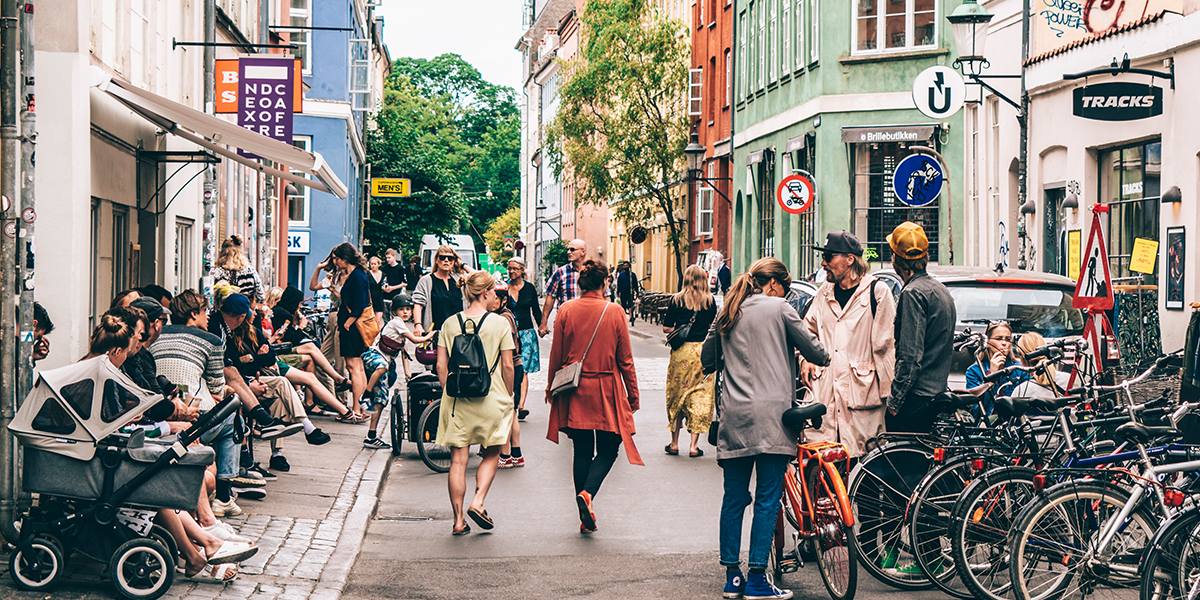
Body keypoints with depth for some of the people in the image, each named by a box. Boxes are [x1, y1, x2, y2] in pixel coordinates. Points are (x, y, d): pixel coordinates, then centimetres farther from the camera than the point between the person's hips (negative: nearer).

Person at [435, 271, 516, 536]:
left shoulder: (450, 324, 3)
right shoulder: (500, 324, -5)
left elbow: (441, 366, 2)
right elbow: (508, 366, -4)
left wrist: (448, 394, 14)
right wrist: (509, 397, 8)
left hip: (457, 400, 3)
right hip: (491, 399, -2)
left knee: (458, 459, 5)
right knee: (491, 455, 15)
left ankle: (459, 520, 6)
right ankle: (478, 501, -3)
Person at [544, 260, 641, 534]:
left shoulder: (566, 311, -3)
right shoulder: (615, 312, -7)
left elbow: (556, 355, 3)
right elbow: (625, 359, -2)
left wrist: (551, 388, 16)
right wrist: (633, 395, 8)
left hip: (574, 392, 2)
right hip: (607, 391, -2)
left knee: (582, 450, 10)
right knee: (607, 449, 10)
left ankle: (586, 517, 13)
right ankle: (587, 493, -16)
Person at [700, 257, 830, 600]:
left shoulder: (727, 314, 14)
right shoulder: (778, 308, 0)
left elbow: (707, 360, 21)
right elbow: (813, 350, 2)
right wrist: (824, 359, 23)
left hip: (733, 416, 5)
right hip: (770, 413, -5)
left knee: (734, 499, 10)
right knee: (767, 499, -2)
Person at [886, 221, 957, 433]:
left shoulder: (913, 293, -14)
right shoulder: (941, 290, 16)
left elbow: (910, 357, -20)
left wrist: (894, 401, -16)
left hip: (916, 399, -10)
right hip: (936, 394, 10)